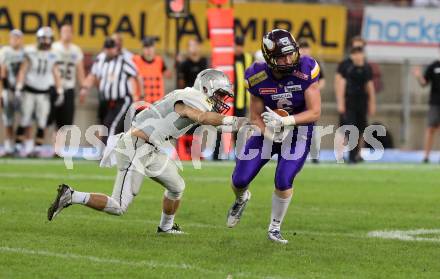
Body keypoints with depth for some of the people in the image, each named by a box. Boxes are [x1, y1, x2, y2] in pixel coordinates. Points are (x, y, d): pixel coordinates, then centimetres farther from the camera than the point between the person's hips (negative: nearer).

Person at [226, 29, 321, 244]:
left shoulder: (306, 71, -25)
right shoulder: (258, 77, -18)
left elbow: (315, 112, -22)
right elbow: (255, 117, -7)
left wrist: (284, 121, -34)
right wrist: (271, 135, -27)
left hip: (297, 130, -2)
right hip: (268, 129, 2)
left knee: (283, 181, -18)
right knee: (240, 180, -1)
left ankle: (275, 228, 6)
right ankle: (241, 199, 39)